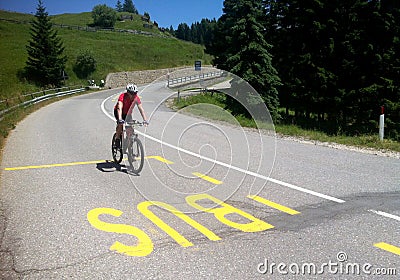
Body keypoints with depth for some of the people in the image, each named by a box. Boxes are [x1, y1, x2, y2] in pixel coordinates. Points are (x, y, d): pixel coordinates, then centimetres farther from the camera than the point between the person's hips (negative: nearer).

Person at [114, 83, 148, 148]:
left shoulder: (136, 98, -25)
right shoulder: (122, 96, -35)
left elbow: (141, 109, -31)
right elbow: (119, 108, -46)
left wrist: (145, 120, -43)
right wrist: (120, 119, -61)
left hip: (127, 113, 3)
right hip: (118, 111, -3)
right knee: (120, 123, -28)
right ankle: (117, 139, -8)